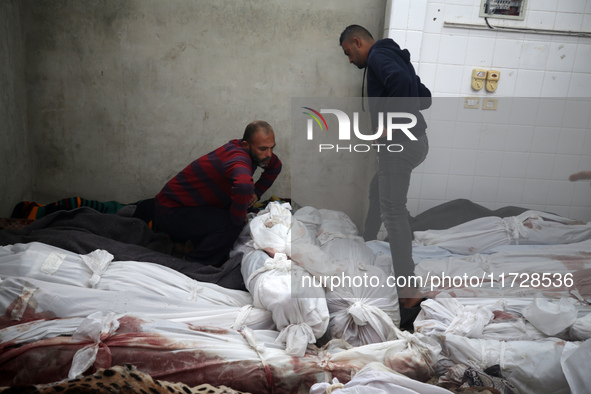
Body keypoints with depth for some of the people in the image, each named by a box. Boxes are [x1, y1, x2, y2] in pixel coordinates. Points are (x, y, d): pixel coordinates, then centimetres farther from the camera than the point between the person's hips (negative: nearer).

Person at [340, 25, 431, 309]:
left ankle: (408, 291, -11)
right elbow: (425, 97, 25)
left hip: (400, 142, -10)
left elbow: (401, 82, -28)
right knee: (378, 191, 26)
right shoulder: (393, 57, 24)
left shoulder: (378, 55, -6)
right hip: (414, 139, 10)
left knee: (394, 212, -11)